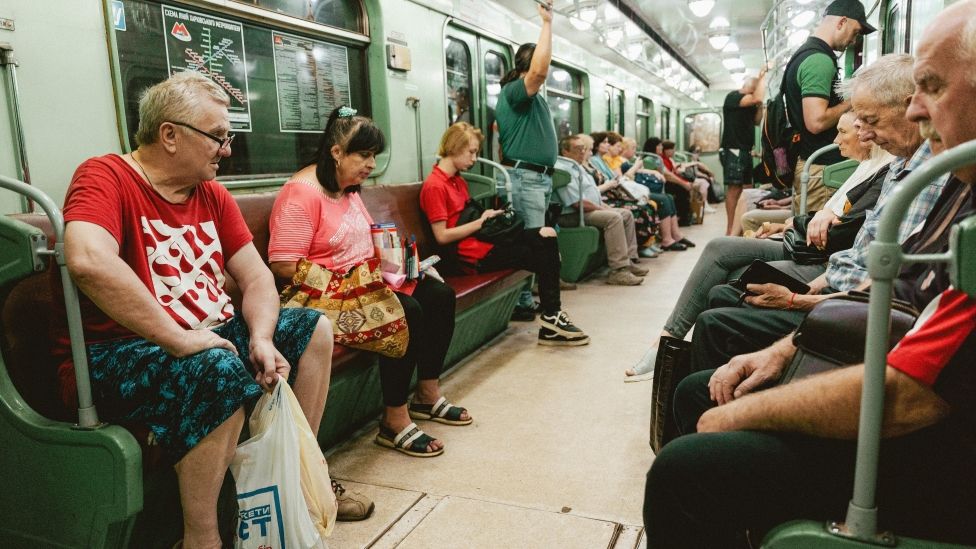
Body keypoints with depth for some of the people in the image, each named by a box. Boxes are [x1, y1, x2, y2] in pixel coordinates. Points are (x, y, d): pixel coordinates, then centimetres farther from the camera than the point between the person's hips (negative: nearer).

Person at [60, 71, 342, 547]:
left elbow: (256, 278, 6)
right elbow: (88, 260, -33)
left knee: (312, 329, 5)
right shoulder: (106, 177, -13)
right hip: (115, 355, -8)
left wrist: (261, 338, -13)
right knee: (220, 370, -35)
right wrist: (179, 338, -32)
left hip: (210, 335, 8)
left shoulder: (213, 196, 8)